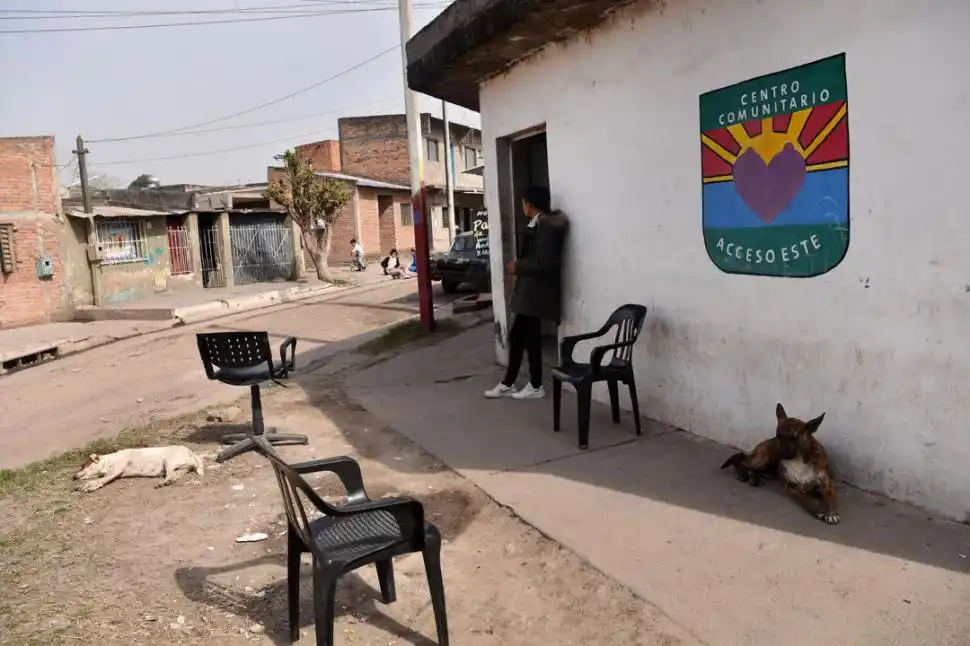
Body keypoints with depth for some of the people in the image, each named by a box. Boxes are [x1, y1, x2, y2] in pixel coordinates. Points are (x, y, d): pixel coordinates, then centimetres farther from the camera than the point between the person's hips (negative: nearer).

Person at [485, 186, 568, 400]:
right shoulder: (541, 224, 13)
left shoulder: (546, 226, -18)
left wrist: (518, 267, -13)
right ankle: (508, 384, 20)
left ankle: (536, 387, 14)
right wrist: (520, 266, 9)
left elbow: (545, 262, -24)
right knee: (517, 336, 12)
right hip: (530, 290, 10)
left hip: (536, 291, -10)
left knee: (529, 337, 1)